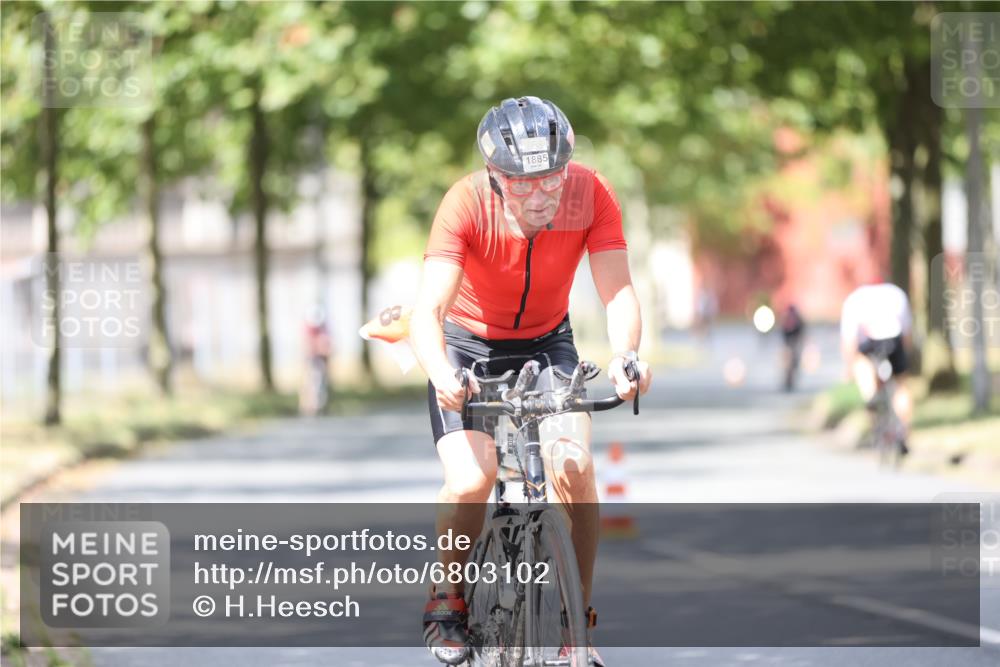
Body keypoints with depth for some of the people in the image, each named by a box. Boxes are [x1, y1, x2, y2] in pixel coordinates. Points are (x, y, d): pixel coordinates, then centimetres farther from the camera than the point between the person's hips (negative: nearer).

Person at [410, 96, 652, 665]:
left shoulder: (592, 194, -24)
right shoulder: (467, 203, -30)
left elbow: (618, 291, -27)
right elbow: (429, 308, -37)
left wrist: (625, 355, -48)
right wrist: (442, 372, -57)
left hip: (546, 342, 2)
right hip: (468, 343, -2)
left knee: (574, 467, -21)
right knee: (471, 481, -22)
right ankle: (448, 598, 5)